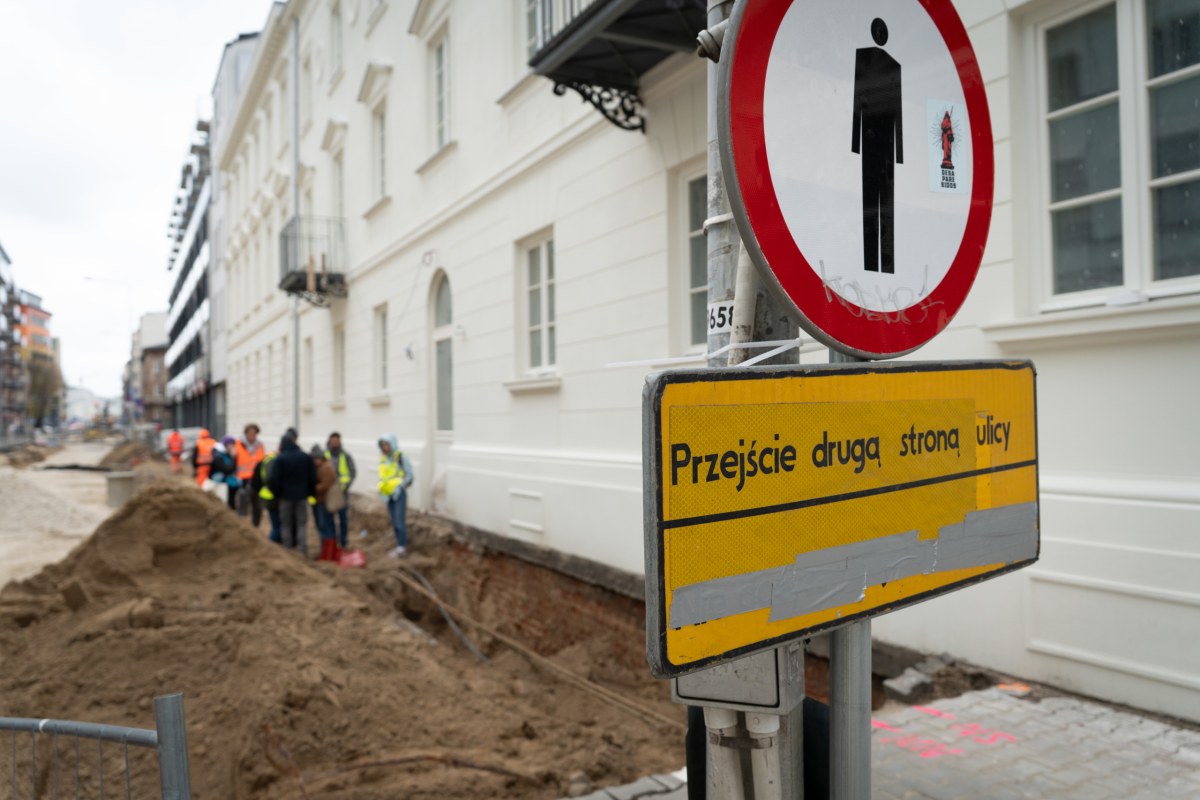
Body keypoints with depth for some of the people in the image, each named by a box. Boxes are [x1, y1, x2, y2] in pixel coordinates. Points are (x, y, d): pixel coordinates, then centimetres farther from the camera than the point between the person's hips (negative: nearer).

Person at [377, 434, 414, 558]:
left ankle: (402, 548, -8)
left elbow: (409, 476, -8)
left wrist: (400, 486, -16)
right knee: (394, 522, 10)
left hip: (399, 493, -7)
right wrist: (381, 489, 6)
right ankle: (400, 546, 17)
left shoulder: (401, 457, -9)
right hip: (388, 495, 7)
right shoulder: (383, 460, 11)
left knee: (399, 520, -10)